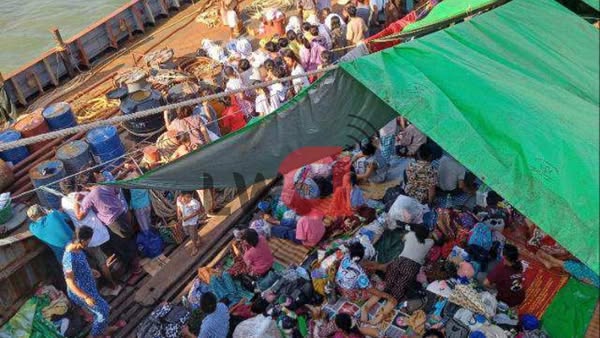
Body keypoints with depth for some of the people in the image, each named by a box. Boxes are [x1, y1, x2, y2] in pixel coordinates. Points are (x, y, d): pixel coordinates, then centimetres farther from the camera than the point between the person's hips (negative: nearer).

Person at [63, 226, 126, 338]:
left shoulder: (74, 247, -7)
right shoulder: (70, 258, -35)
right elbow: (70, 283, -31)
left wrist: (90, 271, 27)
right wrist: (86, 297, -27)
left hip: (87, 286, 9)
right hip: (81, 292, -9)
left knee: (102, 308, 25)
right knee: (103, 310, 6)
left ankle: (104, 329, 46)